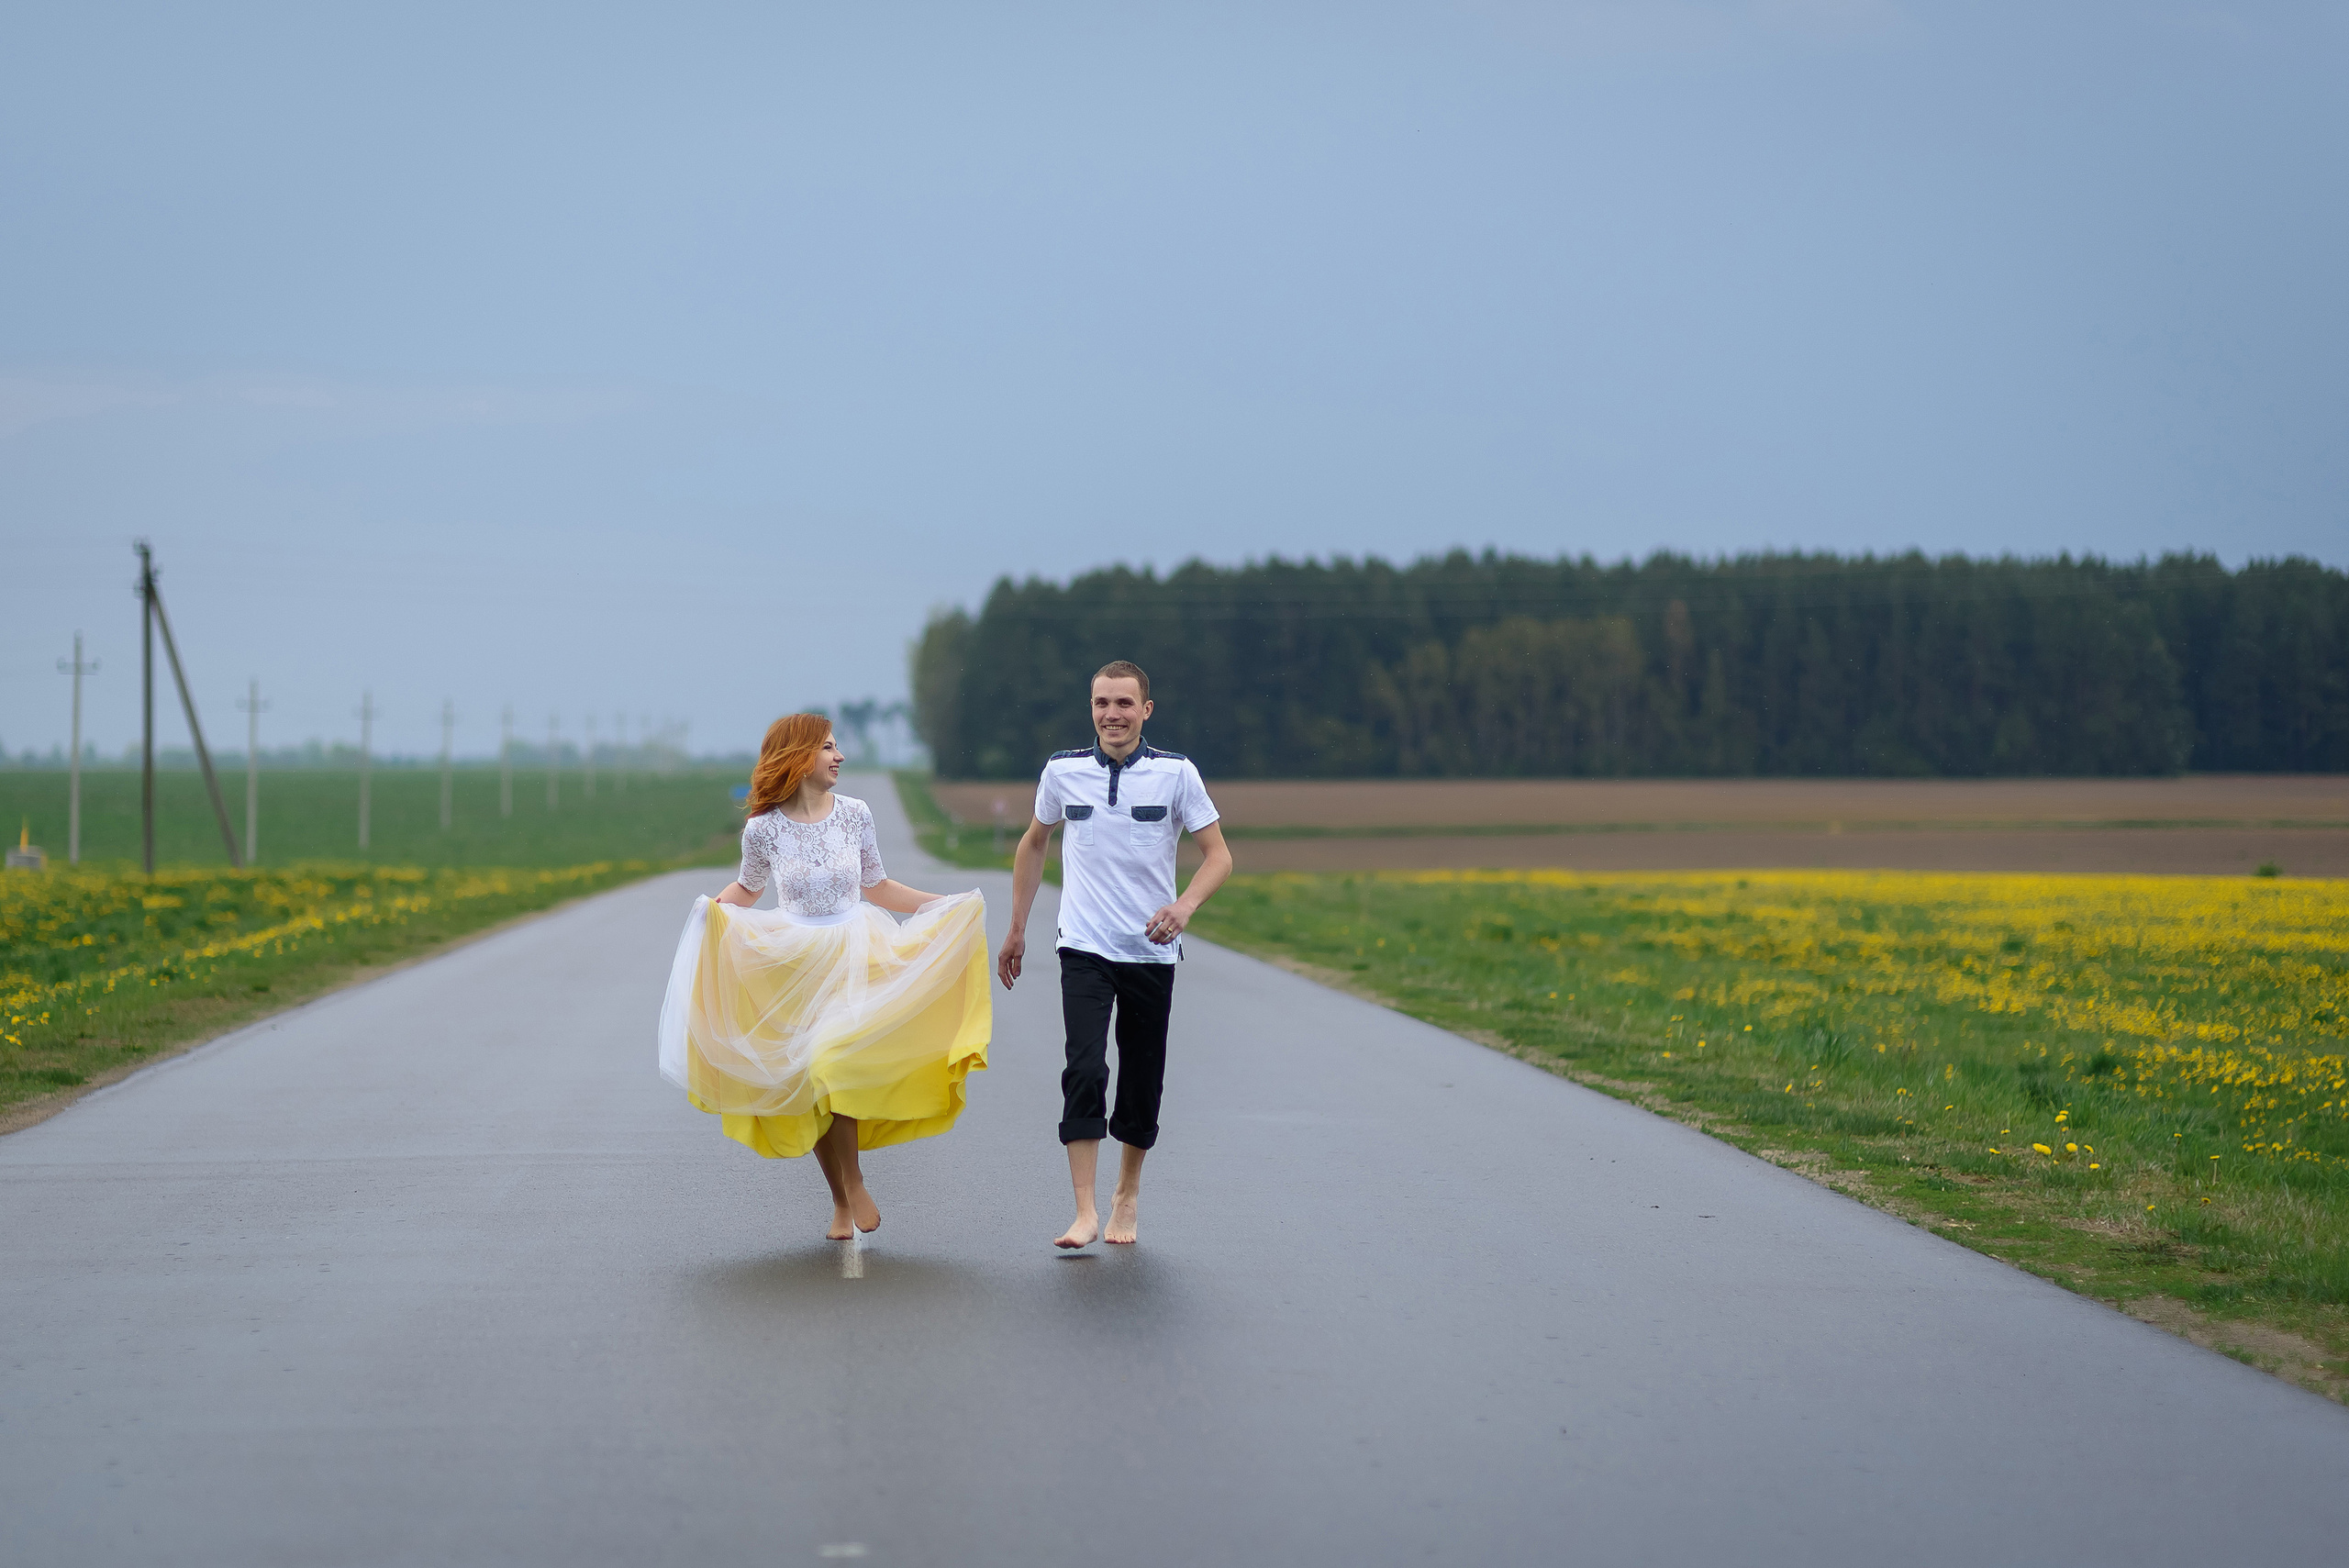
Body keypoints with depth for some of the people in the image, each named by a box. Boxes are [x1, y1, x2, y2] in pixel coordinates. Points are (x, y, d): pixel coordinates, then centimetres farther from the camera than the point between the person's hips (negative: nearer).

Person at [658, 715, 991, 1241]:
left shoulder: (854, 813, -1)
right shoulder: (764, 828, -4)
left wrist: (951, 905, 5)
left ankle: (853, 1182, -3)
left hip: (852, 955, 0)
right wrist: (712, 909, -8)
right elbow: (747, 888, 13)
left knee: (833, 1065, -20)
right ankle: (841, 1200, 16)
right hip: (793, 961, 1)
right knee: (807, 1086, 2)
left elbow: (877, 888, 10)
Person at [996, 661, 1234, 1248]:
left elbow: (1218, 855, -2)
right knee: (1084, 1071, -17)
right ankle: (1085, 1212, -18)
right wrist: (1016, 929, 18)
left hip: (1151, 951, 0)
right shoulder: (1063, 770, 2)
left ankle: (1127, 1194, 30)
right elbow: (1033, 845, 17)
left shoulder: (1177, 773, -4)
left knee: (1142, 1081, 8)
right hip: (1084, 950, 0)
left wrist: (1185, 905, -22)